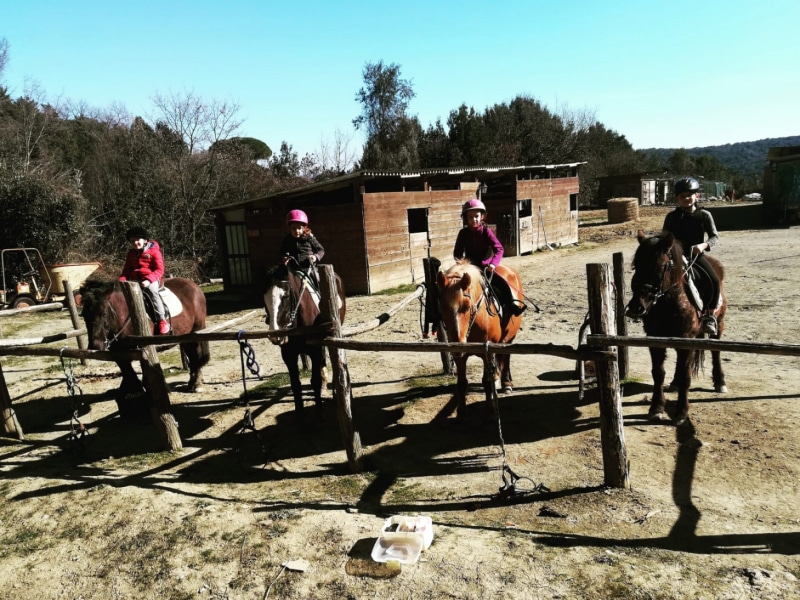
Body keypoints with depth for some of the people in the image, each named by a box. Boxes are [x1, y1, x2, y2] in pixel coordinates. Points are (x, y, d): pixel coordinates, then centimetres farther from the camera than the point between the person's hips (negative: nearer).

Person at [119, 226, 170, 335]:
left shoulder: (154, 251, -3)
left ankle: (161, 320, -31)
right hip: (135, 280, 6)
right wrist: (122, 280, -4)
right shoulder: (131, 254, 16)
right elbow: (126, 270, 17)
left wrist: (148, 280, -24)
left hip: (151, 280, -6)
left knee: (152, 291, -33)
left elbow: (159, 270, -9)